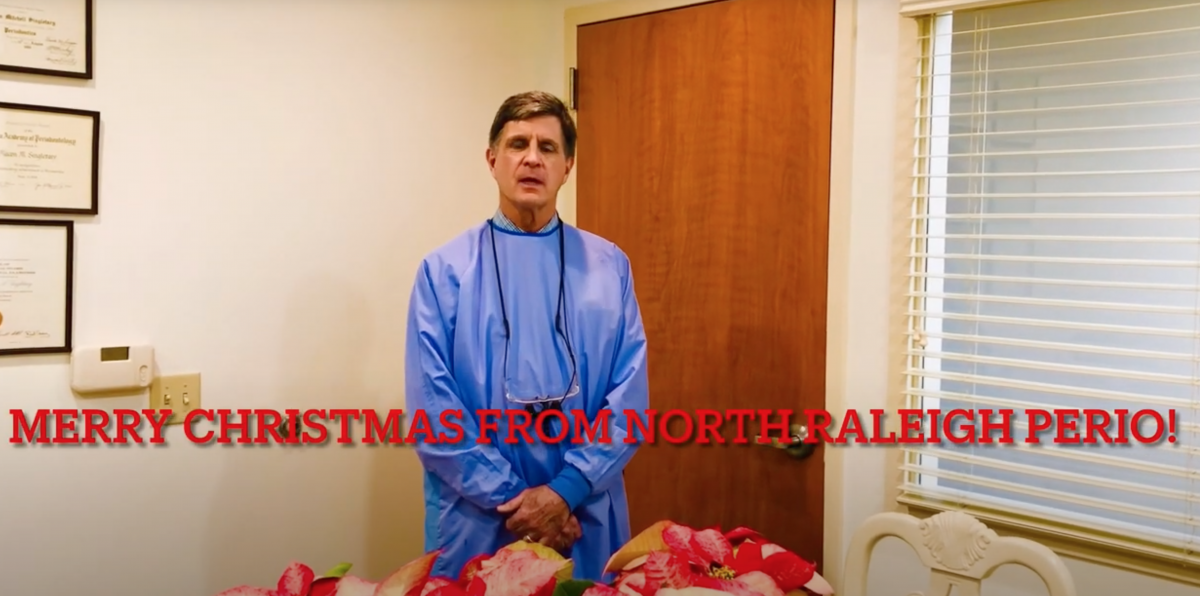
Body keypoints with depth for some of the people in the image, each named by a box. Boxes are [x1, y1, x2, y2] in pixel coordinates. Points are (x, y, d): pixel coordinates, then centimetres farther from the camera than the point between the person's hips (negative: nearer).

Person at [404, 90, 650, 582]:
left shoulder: (609, 266, 3)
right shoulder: (444, 270, -2)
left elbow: (630, 397, -2)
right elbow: (432, 408, -6)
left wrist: (567, 491, -12)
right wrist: (510, 498, -11)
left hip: (585, 519, 1)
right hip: (476, 521, -1)